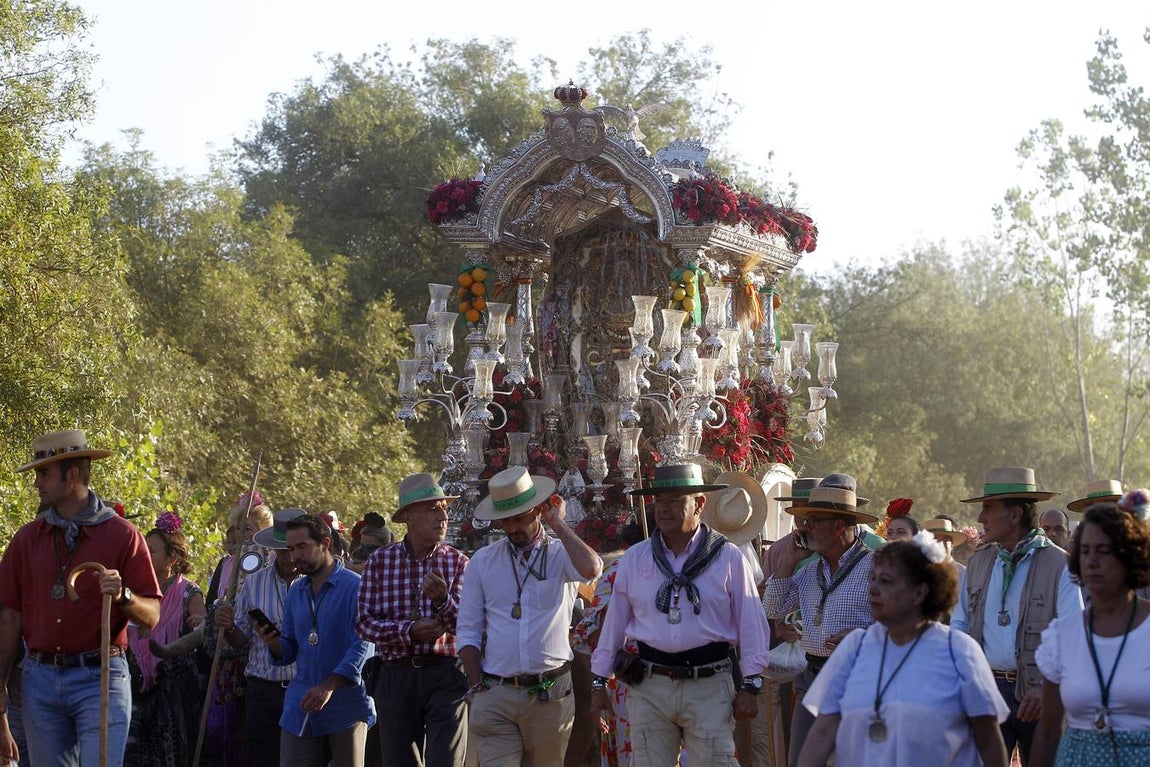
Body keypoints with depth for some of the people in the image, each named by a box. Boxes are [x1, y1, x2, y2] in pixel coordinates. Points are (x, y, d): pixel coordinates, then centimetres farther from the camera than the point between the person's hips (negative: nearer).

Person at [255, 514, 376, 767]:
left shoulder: (355, 587, -5)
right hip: (300, 709, 5)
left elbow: (362, 646, -14)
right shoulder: (296, 592, 16)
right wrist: (272, 641, -4)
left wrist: (329, 686, -24)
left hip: (346, 707, -5)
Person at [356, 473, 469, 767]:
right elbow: (364, 622, 0)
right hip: (395, 675, 2)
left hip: (445, 676, -2)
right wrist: (411, 630, -14)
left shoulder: (457, 562, 2)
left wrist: (442, 599, -24)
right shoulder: (380, 560, 4)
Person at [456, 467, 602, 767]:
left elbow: (591, 569, -24)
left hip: (550, 694, -1)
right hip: (496, 694, 1)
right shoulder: (483, 561, 8)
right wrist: (477, 688, 1)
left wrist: (558, 523, -11)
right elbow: (467, 631, 9)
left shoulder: (562, 555, 2)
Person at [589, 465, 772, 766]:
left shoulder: (728, 557, 0)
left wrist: (750, 686, -1)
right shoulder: (634, 559, 8)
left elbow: (750, 625, 2)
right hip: (649, 687, 3)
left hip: (708, 687, -3)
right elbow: (614, 623, 13)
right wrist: (599, 682, 13)